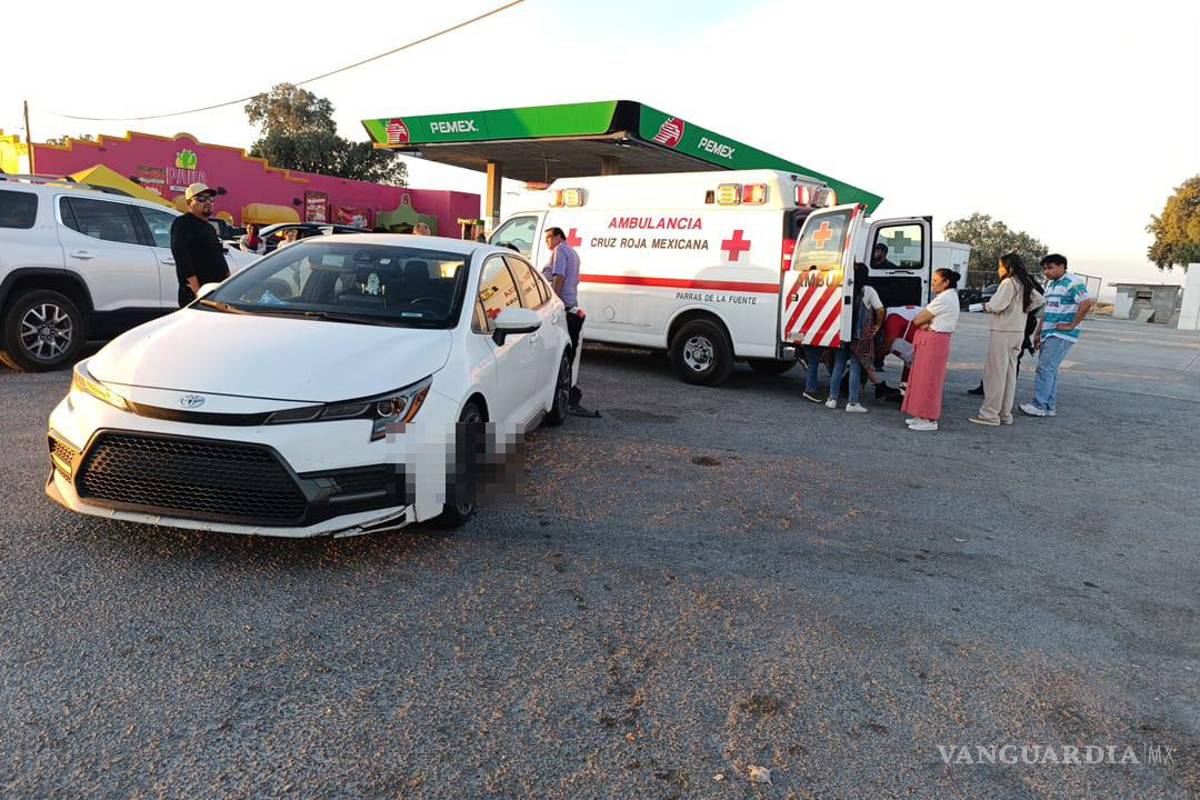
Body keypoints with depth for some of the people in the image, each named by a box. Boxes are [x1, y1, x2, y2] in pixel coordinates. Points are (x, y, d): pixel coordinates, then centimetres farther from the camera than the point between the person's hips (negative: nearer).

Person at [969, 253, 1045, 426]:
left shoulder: (1008, 283, -13)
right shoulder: (1024, 284, 14)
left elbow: (996, 305, -21)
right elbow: (1039, 300, 24)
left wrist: (984, 305, -2)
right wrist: (1024, 311, 16)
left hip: (1002, 333, -9)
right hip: (1018, 332, 9)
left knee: (995, 373, -5)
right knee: (1009, 373, 12)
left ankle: (989, 414, -3)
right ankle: (1005, 414, 16)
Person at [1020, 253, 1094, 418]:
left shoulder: (1073, 282, -11)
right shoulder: (1051, 284, 18)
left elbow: (1087, 303, -23)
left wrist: (1071, 325, -19)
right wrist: (1038, 333, 19)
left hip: (1062, 335, -9)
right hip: (1048, 334, 9)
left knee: (1045, 368, -13)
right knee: (1050, 370, 10)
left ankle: (1039, 405, -11)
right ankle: (1049, 407, 15)